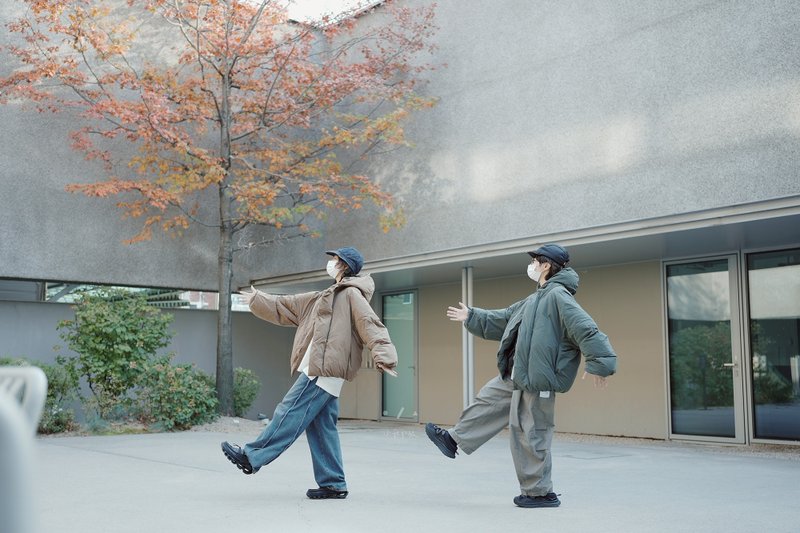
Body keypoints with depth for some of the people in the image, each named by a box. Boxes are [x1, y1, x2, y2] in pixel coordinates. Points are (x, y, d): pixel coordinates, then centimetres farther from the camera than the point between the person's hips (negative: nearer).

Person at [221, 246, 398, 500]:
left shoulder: (352, 295, -3)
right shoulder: (325, 297, 25)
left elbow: (370, 325, -18)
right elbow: (284, 307, 32)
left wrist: (383, 355, -32)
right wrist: (256, 299, 38)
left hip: (324, 372, -9)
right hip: (318, 372, 9)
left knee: (291, 414, -5)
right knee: (321, 427, 8)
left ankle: (252, 456, 0)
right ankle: (333, 484, 11)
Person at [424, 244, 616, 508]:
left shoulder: (558, 296, -15)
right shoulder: (537, 298, 17)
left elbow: (586, 330, -22)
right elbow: (504, 318, 29)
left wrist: (599, 363, -26)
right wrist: (471, 316, 35)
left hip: (538, 379, -10)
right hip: (519, 375, 10)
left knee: (529, 433, -2)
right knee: (488, 400, 20)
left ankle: (540, 492, 11)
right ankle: (454, 440, 35)